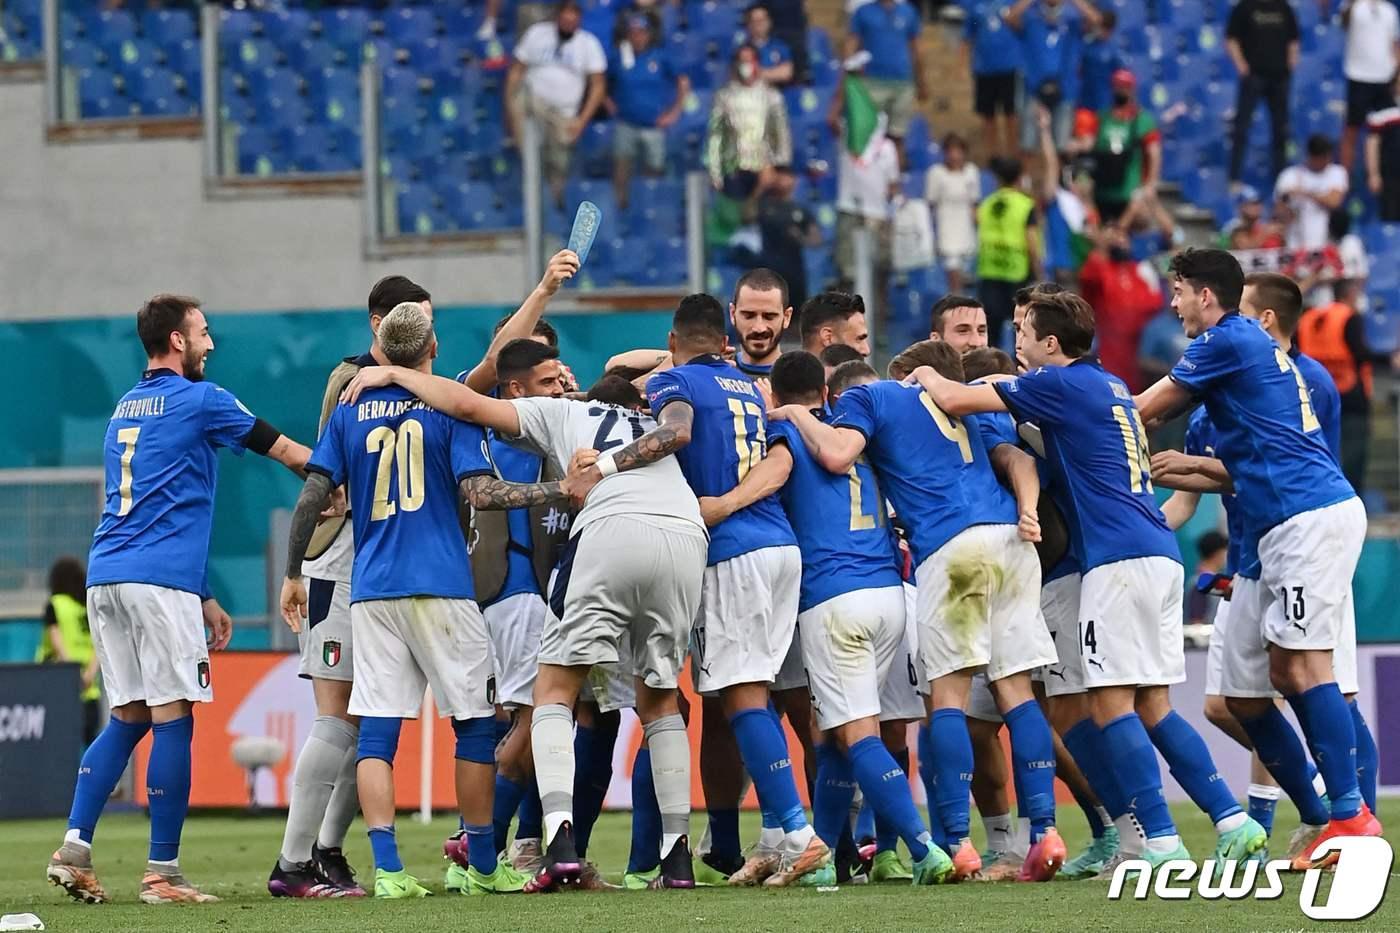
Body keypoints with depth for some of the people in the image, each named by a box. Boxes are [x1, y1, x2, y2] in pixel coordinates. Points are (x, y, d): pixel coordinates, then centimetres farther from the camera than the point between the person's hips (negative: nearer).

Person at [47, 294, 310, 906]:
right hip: (160, 581, -8)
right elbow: (285, 452, 6)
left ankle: (74, 848, 1)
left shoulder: (124, 411, 22)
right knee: (172, 719, -4)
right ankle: (161, 873, -5)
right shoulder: (199, 400, -1)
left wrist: (202, 598, 27)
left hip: (105, 577, 8)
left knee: (128, 718, 12)